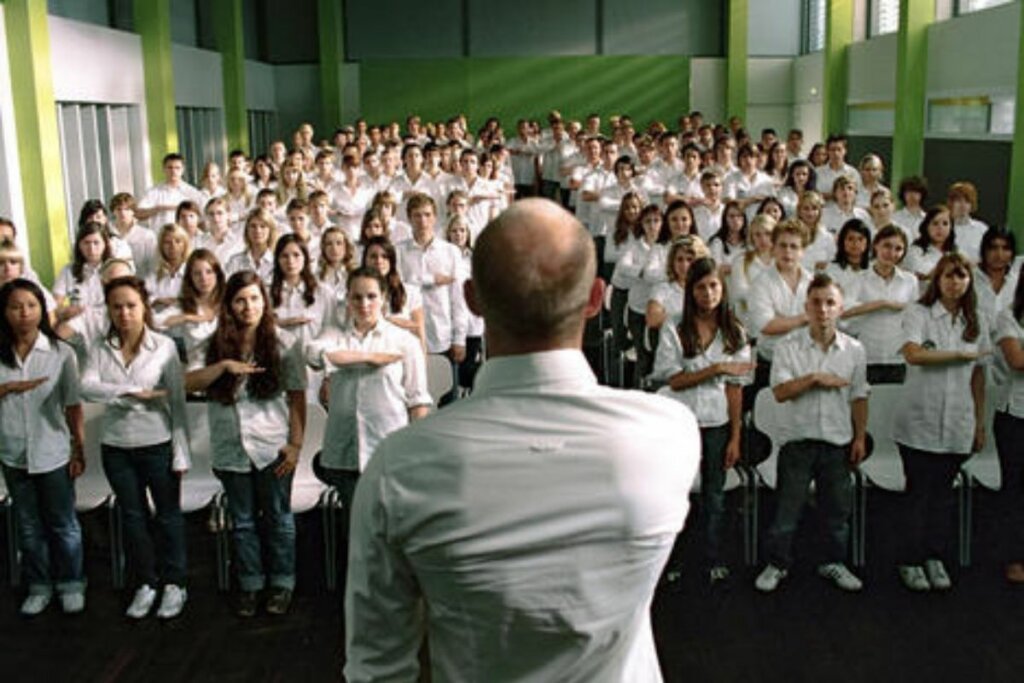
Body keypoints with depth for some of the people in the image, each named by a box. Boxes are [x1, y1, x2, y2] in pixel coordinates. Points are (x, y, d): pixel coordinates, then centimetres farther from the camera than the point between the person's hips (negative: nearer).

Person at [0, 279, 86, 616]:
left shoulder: (61, 352, -8)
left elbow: (73, 405, -4)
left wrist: (79, 450, -5)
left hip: (53, 455, -2)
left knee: (63, 524, 11)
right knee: (28, 526, 15)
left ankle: (71, 585, 26)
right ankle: (39, 587, 28)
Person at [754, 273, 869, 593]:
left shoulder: (854, 350, 3)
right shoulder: (788, 347, -6)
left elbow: (858, 398, 8)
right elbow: (780, 391, -15)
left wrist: (860, 437, 6)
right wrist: (815, 379, -21)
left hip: (838, 441, 3)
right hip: (798, 439, -2)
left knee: (838, 507, 12)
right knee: (787, 507, 4)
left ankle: (834, 563, 29)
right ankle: (777, 564, 18)